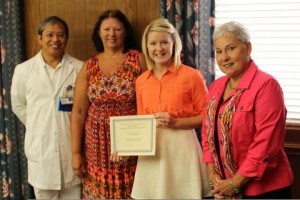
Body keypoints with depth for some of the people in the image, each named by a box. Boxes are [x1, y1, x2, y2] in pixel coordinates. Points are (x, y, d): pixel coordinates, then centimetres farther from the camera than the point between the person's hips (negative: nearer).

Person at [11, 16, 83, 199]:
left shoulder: (79, 68, -3)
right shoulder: (24, 70, 1)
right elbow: (18, 105, 11)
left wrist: (74, 127, -1)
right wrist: (37, 127, 8)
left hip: (72, 146, 0)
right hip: (41, 148, 1)